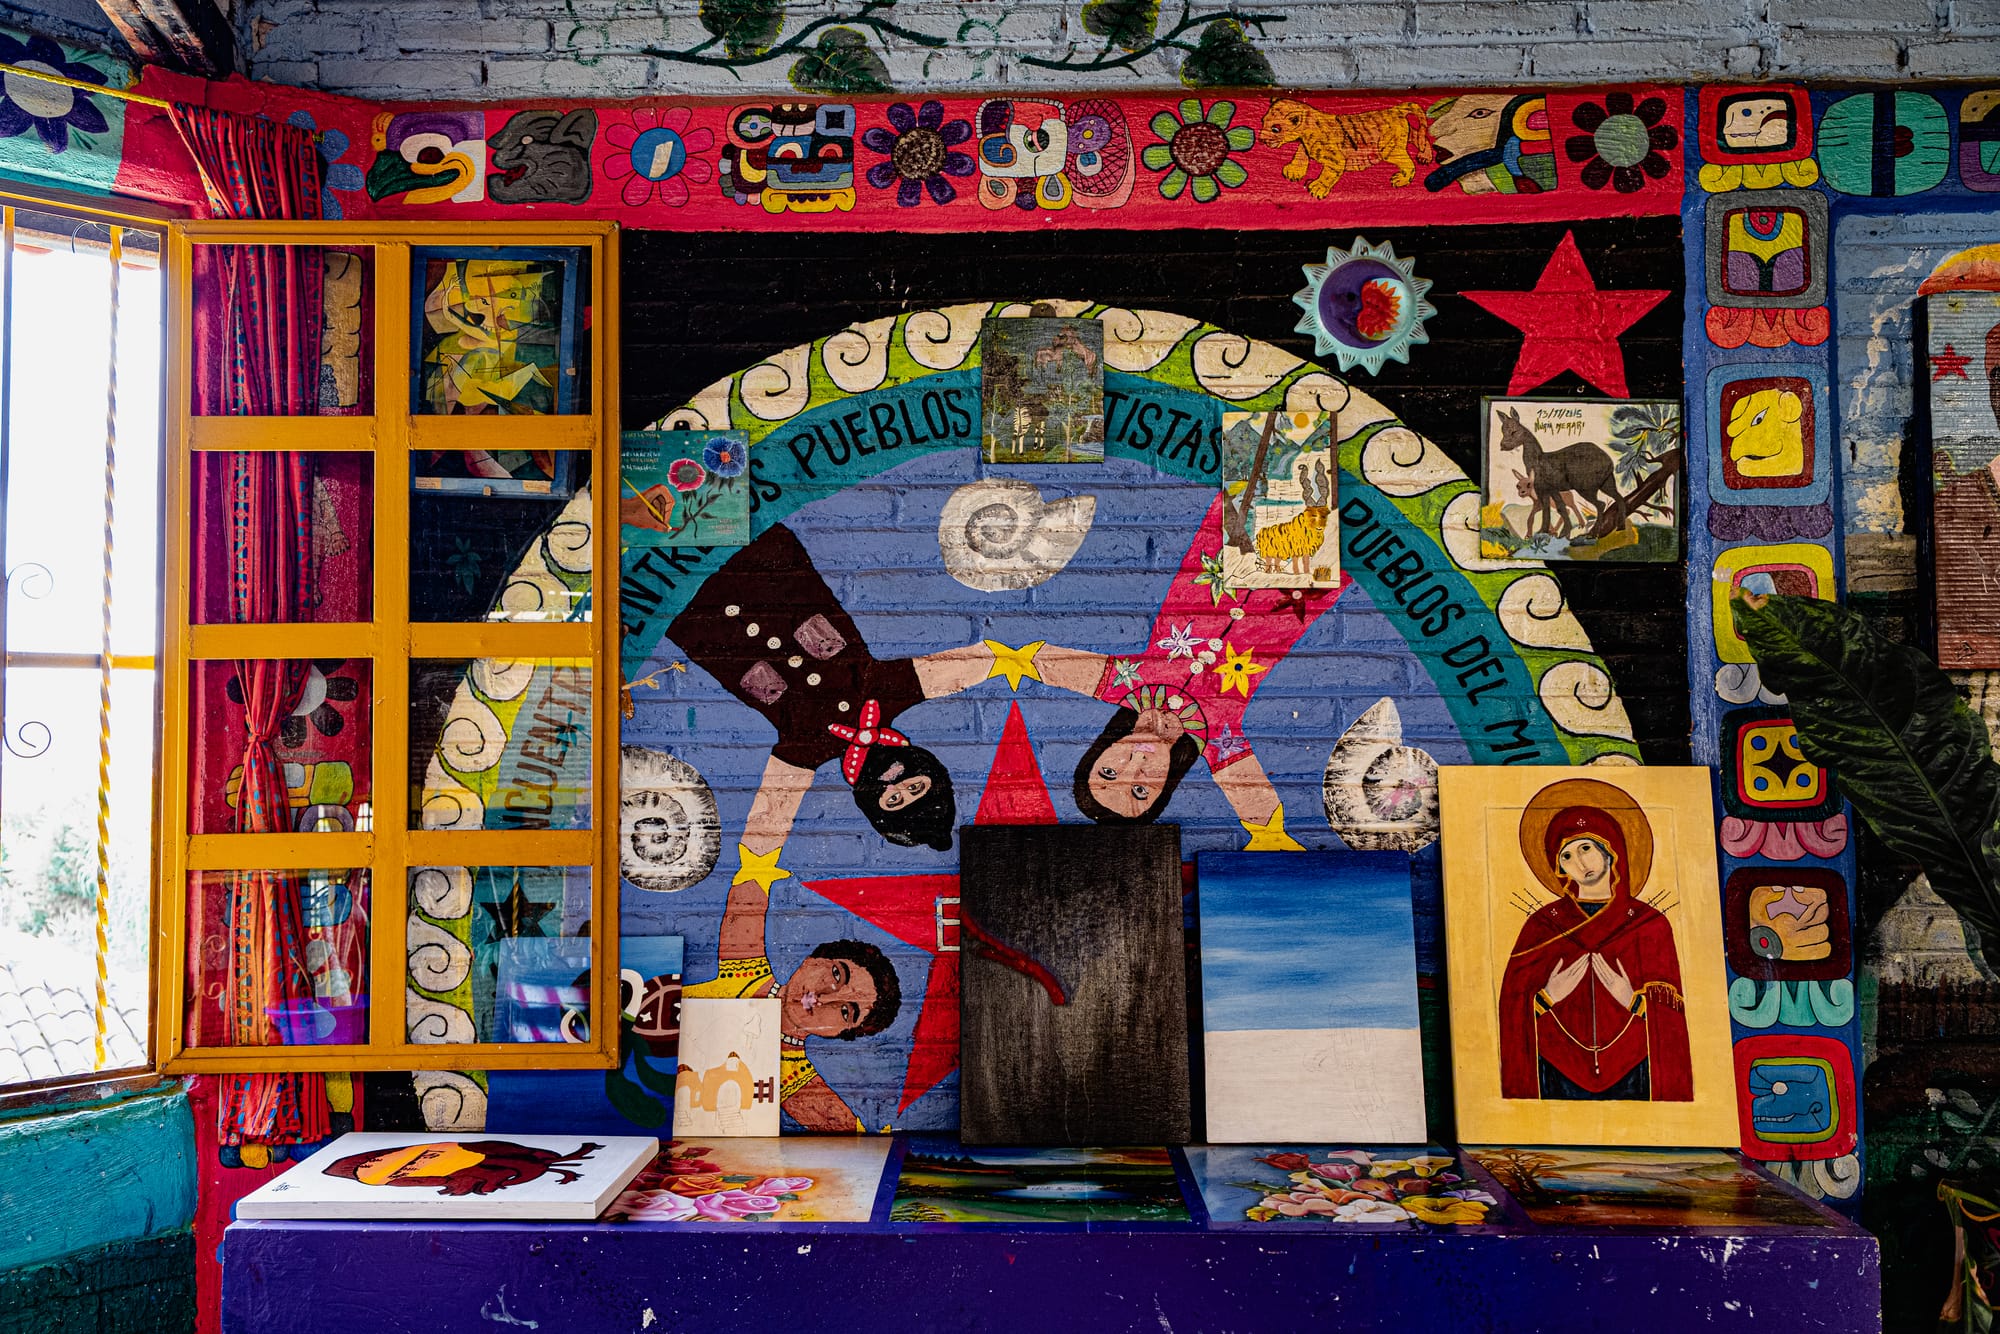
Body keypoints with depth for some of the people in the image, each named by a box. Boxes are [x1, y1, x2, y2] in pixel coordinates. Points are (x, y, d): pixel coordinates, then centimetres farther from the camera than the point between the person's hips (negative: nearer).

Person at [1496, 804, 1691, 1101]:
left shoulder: (1649, 924, 6)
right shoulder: (1542, 924, 6)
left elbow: (1667, 1016, 4)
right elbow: (1514, 1006, 4)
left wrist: (1634, 1000, -13)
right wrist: (1547, 997, -13)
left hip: (1631, 1072, 0)